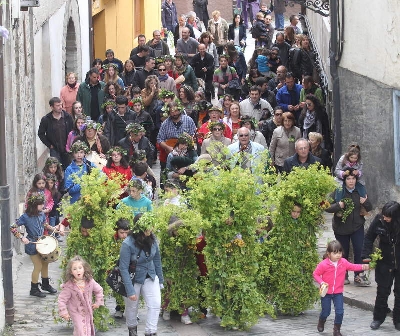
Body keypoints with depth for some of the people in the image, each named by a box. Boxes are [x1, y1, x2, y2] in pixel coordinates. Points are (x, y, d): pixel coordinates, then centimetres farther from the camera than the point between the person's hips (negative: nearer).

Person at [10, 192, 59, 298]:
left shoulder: (41, 214, -1)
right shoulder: (26, 217, -21)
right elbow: (13, 228, -20)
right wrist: (22, 237, -27)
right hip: (32, 245, -7)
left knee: (45, 263, 17)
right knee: (38, 266, -2)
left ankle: (45, 284, 38)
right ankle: (34, 289, 14)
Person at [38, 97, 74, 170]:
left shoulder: (68, 117, 0)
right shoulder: (46, 120, -5)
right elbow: (40, 134, 2)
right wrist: (49, 145, -2)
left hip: (67, 149, 2)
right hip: (55, 149, -2)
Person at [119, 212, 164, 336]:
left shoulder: (152, 239, -12)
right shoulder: (128, 244, -28)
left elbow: (157, 260, 3)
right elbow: (124, 268, -24)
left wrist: (160, 280, 9)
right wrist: (130, 290, -25)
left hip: (150, 277, 4)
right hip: (133, 279, -4)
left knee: (155, 304, -9)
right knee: (132, 307, 17)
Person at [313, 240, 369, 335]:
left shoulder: (343, 262, -4)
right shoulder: (323, 264, -17)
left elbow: (352, 267, 7)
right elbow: (315, 274, -8)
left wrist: (363, 266, -7)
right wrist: (321, 282, -22)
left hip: (338, 293, 3)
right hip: (326, 292, -3)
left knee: (339, 312, -5)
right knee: (326, 311, 8)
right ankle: (321, 323, 41)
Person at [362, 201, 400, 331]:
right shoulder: (379, 220, -14)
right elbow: (369, 237, -1)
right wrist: (366, 255, -7)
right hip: (385, 263, 2)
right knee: (382, 291, 9)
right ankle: (378, 318, 23)